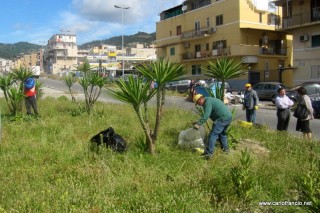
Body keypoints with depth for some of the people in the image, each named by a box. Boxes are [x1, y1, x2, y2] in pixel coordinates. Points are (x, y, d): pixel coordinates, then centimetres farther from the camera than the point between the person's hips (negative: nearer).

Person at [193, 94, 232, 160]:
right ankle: (225, 149, 36)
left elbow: (206, 115, -23)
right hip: (229, 117, 11)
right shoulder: (210, 100, 24)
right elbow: (206, 114, 31)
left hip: (222, 118, -11)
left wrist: (198, 124, -26)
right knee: (222, 133, 28)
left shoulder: (208, 101, -9)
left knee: (213, 134, -11)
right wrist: (198, 122, 30)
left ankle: (209, 153, -15)